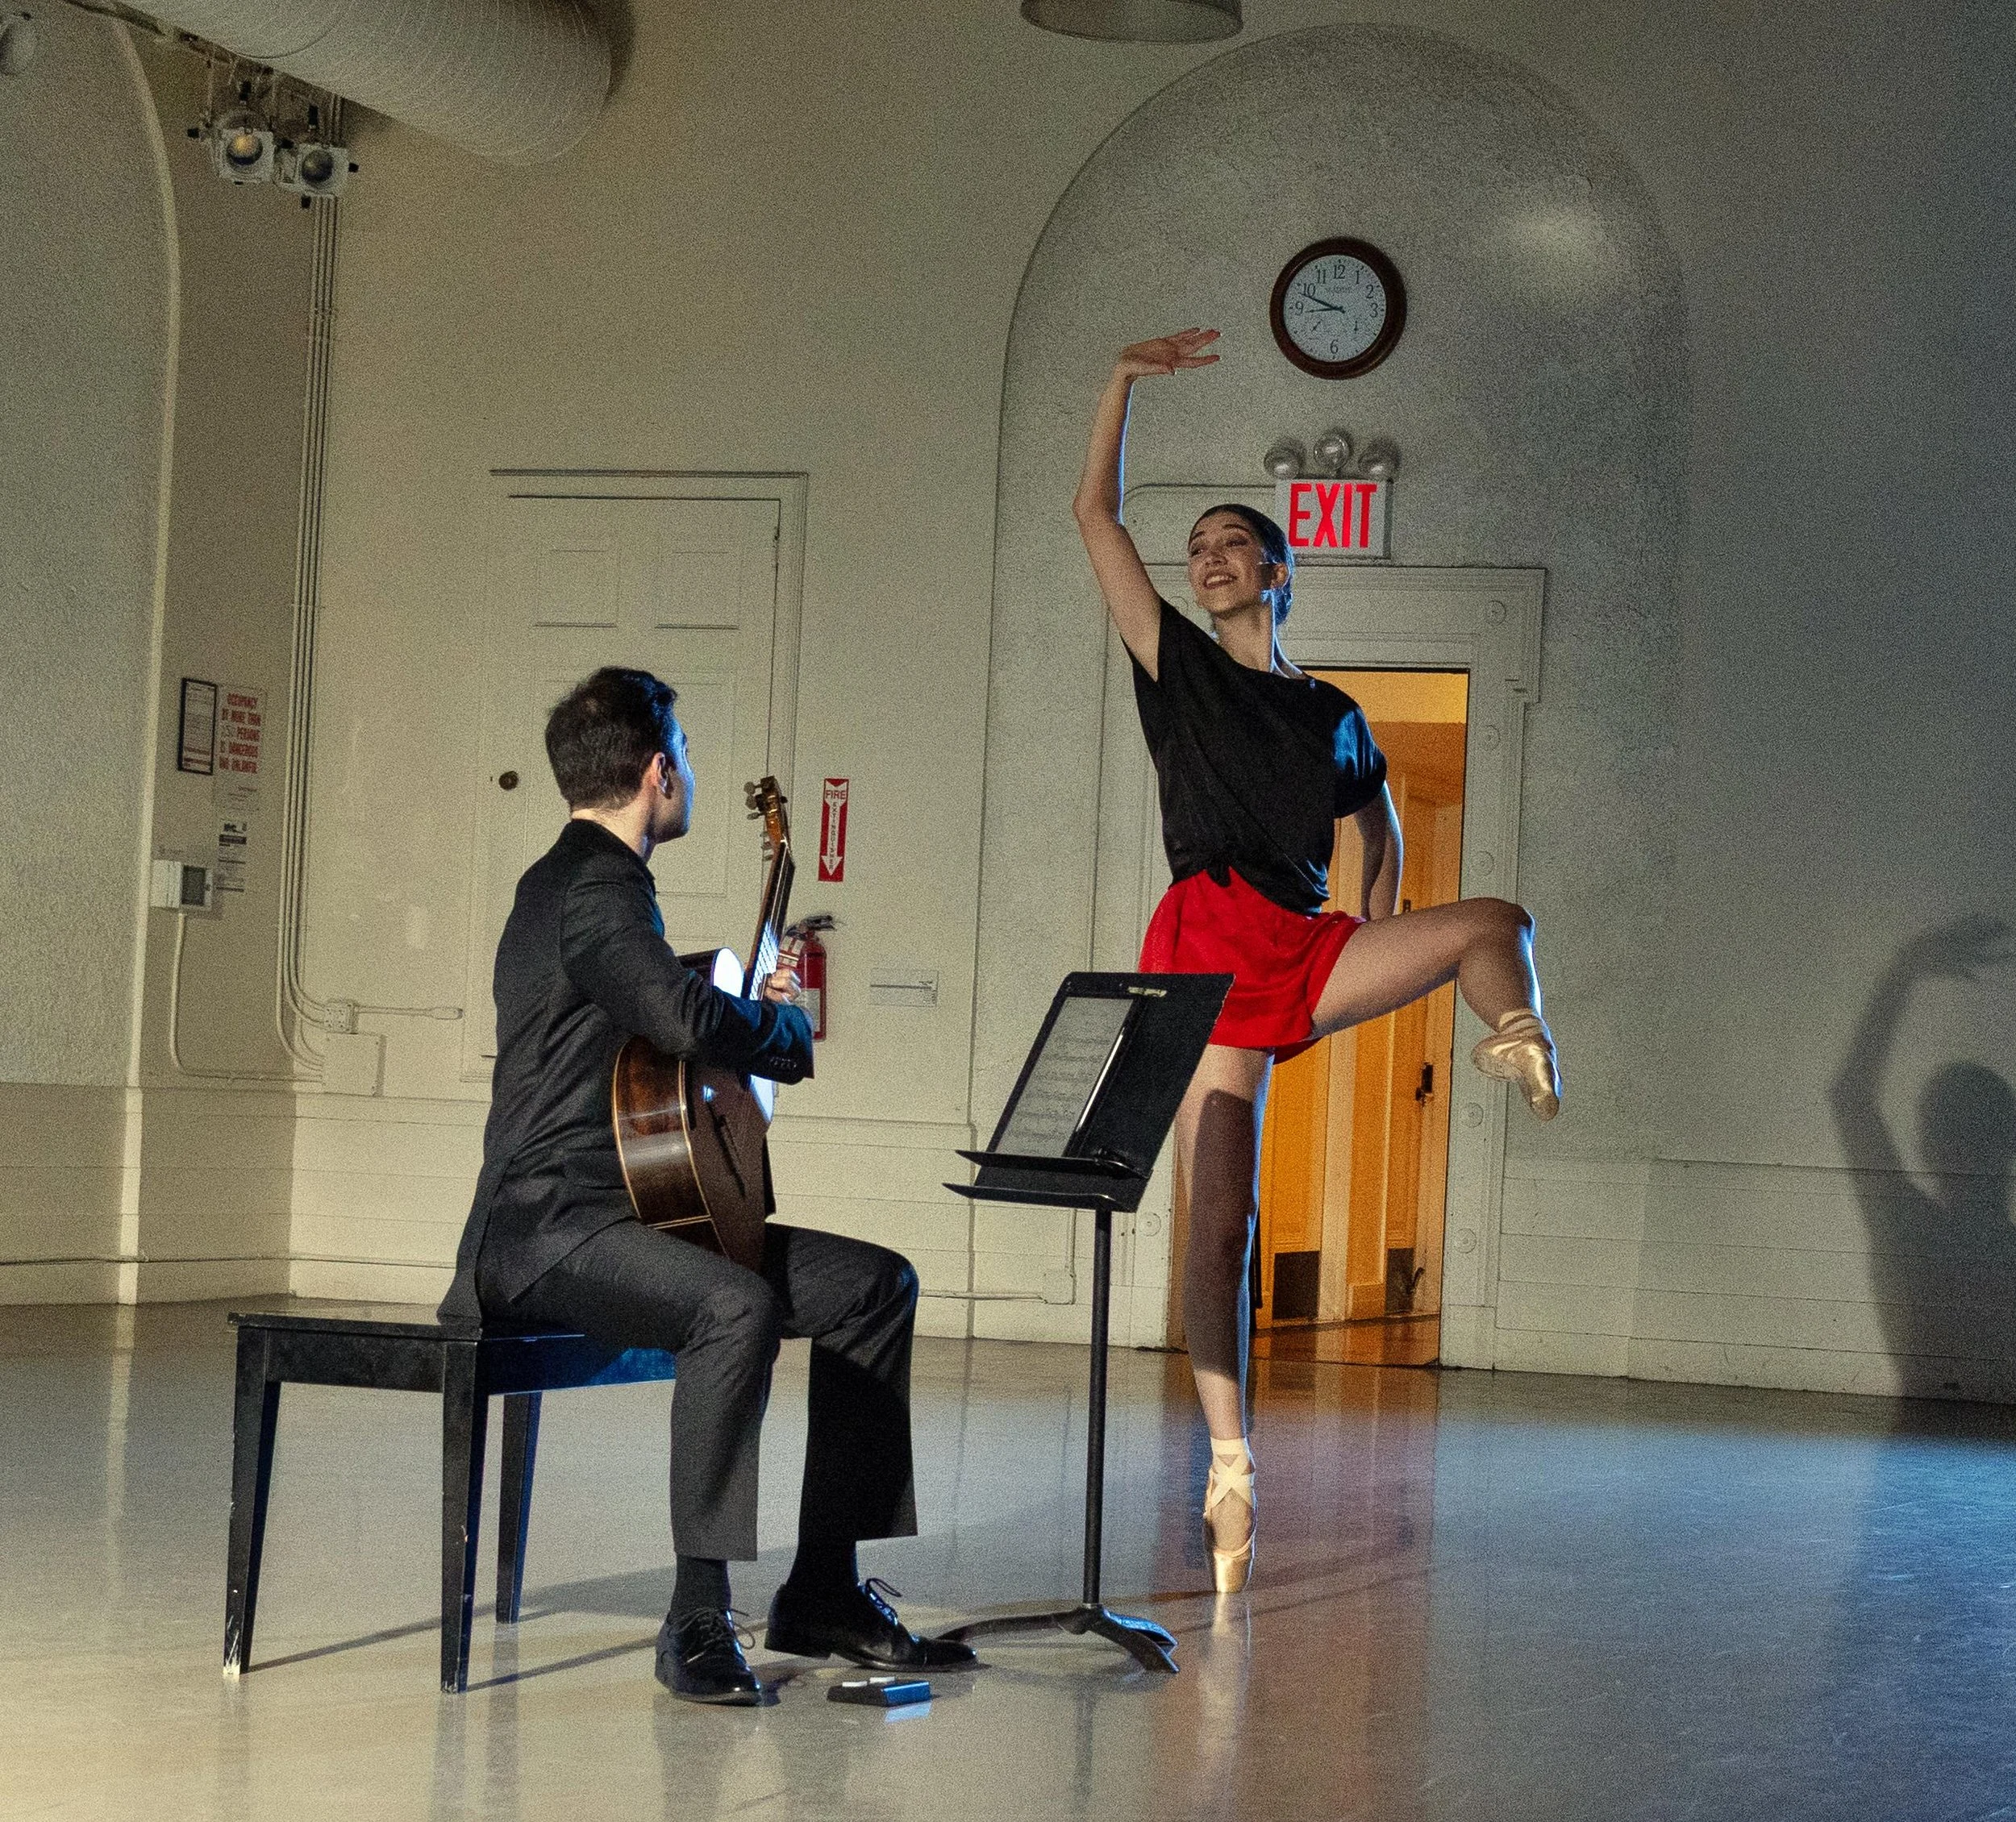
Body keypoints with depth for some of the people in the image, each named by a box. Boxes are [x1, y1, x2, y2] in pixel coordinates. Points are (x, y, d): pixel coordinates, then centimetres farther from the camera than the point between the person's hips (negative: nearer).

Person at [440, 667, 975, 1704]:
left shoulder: (592, 881, 20)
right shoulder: (588, 891, -14)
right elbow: (687, 1020, -31)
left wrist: (750, 1014, 17)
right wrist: (784, 1029, -11)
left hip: (630, 1210, 11)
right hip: (545, 1224, -11)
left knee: (876, 1284, 7)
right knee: (737, 1305, -37)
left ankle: (823, 1588, 9)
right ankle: (698, 1616, -31)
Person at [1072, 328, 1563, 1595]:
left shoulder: (1333, 717, 20)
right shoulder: (1179, 668, 13)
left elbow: (1381, 836, 32)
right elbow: (1096, 512, 8)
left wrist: (1375, 959, 19)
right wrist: (1130, 380, 5)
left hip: (1309, 953, 2)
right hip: (1207, 942, -2)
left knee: (1496, 923, -21)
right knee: (1222, 1222, -9)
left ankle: (1521, 1048, 5)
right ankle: (1232, 1472, -6)